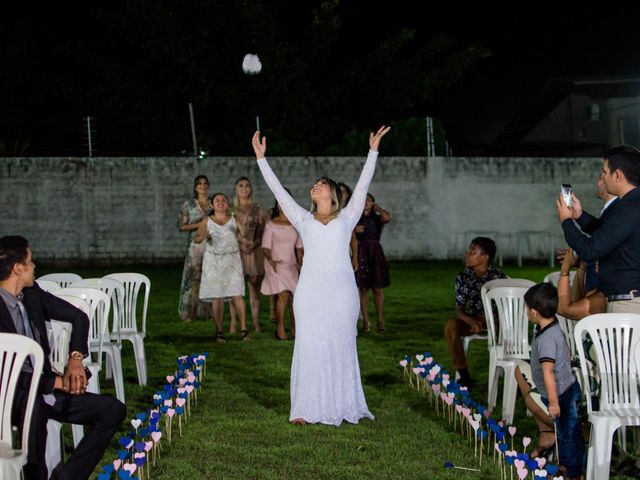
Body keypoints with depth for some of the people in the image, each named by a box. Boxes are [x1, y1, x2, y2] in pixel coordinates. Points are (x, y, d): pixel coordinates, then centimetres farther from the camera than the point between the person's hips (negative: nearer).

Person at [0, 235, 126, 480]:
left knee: (114, 410, -2)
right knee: (32, 405, -43)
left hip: (46, 388, 8)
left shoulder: (32, 294, 5)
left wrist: (75, 358, -1)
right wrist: (55, 382, -18)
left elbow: (78, 316, 16)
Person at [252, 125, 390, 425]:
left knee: (341, 346, 1)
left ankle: (344, 407, 5)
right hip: (310, 289, 1)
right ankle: (305, 409, 0)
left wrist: (373, 151, 6)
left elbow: (362, 185, 10)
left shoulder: (346, 218, 15)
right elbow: (278, 190, 15)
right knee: (308, 346, -3)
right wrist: (261, 158, 12)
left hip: (341, 289, -1)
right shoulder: (304, 219, 17)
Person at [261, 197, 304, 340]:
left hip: (291, 265, 4)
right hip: (276, 265, -4)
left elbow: (299, 246, 13)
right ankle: (280, 328, -6)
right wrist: (271, 260, -23)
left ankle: (295, 328, 14)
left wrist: (300, 262, 2)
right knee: (283, 295, -16)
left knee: (294, 296, 1)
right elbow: (266, 247, -8)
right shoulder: (271, 225, -3)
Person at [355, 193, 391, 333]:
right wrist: (354, 229, -12)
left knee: (377, 288, -2)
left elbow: (388, 217, -19)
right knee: (363, 288, 1)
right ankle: (365, 321, 4)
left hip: (375, 253, -1)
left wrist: (377, 207, -4)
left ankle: (380, 321, 2)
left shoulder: (377, 218, 4)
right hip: (361, 254, 1)